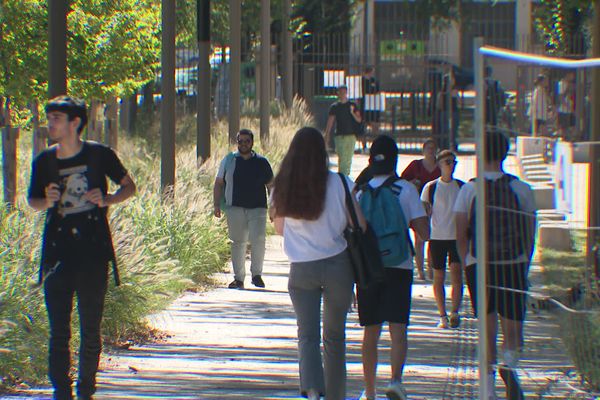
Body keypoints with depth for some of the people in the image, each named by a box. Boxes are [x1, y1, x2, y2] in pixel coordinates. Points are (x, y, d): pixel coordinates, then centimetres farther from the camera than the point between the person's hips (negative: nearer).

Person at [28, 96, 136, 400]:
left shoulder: (99, 155, -2)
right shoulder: (44, 161, 3)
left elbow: (129, 187, 8)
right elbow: (32, 200, 15)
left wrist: (106, 200, -11)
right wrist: (46, 201, -8)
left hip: (93, 253, -1)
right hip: (57, 255, 1)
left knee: (91, 329, 5)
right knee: (58, 331, -2)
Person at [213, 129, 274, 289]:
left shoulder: (261, 162, 9)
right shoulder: (229, 161, 9)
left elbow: (271, 185, 15)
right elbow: (218, 184, 12)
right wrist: (217, 205, 4)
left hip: (257, 208, -1)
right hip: (235, 208, 1)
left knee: (258, 239, -15)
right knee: (238, 242, 3)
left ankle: (257, 274, 0)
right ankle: (238, 278, 11)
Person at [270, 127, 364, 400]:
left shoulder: (282, 188, -3)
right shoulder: (339, 184, -10)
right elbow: (359, 224, -3)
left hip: (302, 268, 1)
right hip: (337, 264, -1)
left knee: (307, 334, 4)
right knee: (334, 336, 13)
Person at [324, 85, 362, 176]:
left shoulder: (352, 105, 9)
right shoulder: (334, 106, 6)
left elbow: (359, 120, 6)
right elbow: (330, 122, 5)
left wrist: (352, 113, -13)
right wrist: (327, 135, -1)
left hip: (351, 135, 2)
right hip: (340, 136, -2)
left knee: (349, 159, 3)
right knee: (342, 158, -11)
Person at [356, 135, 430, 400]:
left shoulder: (359, 191, 3)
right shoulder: (406, 190, -4)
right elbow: (424, 233, -6)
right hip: (398, 267, -2)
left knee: (371, 331, 11)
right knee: (398, 328, -4)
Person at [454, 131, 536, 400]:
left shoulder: (469, 189, -2)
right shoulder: (521, 188, 0)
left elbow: (461, 235, -3)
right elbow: (530, 233, 2)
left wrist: (467, 265, 7)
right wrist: (524, 266, 12)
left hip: (478, 264, 0)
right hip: (514, 264, 0)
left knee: (487, 327, 10)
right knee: (512, 323, 7)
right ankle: (509, 362, -24)